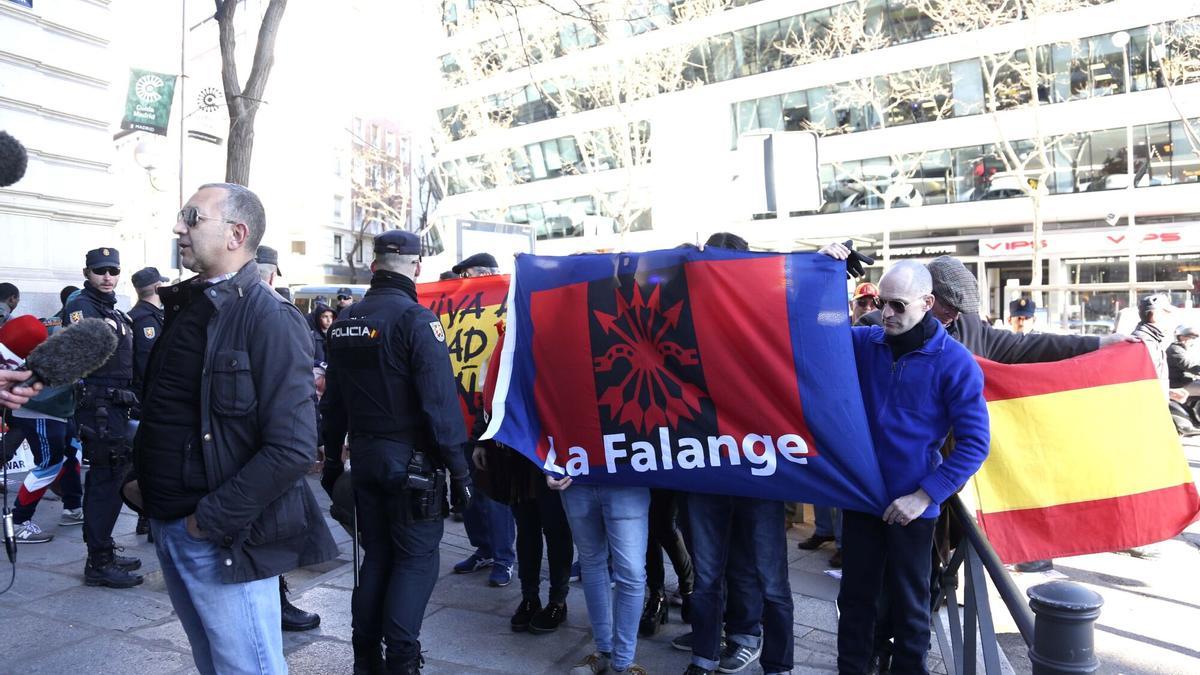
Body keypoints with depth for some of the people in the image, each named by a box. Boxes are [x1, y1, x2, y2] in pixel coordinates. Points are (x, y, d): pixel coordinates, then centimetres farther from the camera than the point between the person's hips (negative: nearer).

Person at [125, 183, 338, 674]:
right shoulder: (184, 307, 9)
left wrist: (212, 520, -19)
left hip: (221, 540, -8)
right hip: (167, 527, 8)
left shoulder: (268, 318, -17)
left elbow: (293, 448, -24)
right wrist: (139, 478, 8)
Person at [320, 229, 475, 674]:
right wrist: (458, 465, -16)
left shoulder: (345, 321, 8)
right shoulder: (415, 318, -14)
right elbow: (441, 398, -20)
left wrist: (332, 457, 20)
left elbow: (333, 399, 13)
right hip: (411, 457, -7)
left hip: (364, 454, 7)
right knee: (416, 558, 3)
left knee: (376, 555, 17)